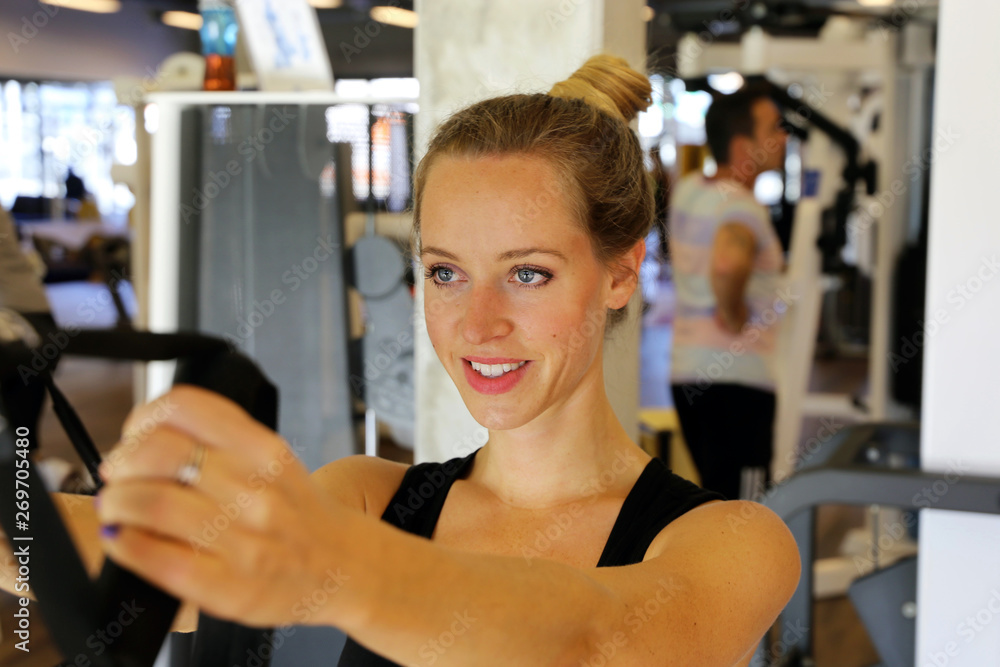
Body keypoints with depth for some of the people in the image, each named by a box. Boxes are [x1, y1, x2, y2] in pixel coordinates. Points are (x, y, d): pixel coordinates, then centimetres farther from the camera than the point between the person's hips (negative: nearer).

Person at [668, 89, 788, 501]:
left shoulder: (688, 189, 10)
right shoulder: (741, 208, -17)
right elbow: (727, 263, -39)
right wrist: (734, 315, -22)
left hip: (687, 372, 9)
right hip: (737, 380, -9)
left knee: (718, 502, 20)